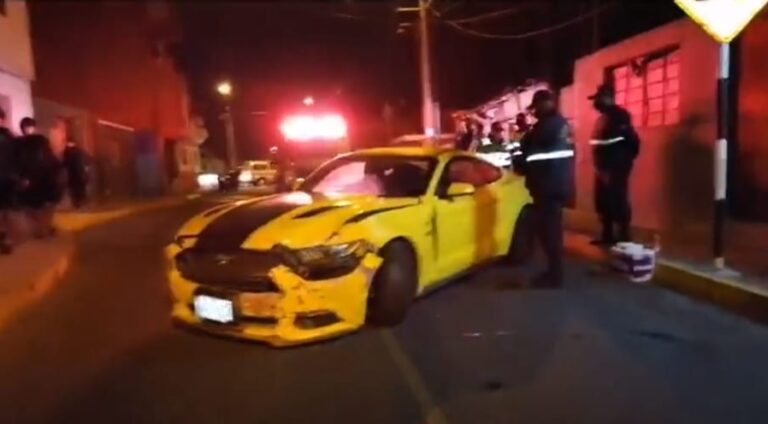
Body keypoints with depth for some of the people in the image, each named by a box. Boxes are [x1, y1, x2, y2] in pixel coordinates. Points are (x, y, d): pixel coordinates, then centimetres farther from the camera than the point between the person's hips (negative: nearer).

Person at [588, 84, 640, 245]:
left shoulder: (620, 116, -10)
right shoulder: (603, 118, 18)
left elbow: (632, 141, -15)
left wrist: (626, 160, -13)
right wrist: (599, 166, 14)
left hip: (616, 169, -9)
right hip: (603, 168, 9)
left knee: (618, 202, -6)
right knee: (603, 202, 11)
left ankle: (623, 237, 2)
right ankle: (607, 235, 20)